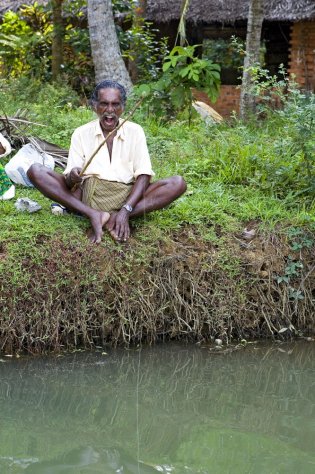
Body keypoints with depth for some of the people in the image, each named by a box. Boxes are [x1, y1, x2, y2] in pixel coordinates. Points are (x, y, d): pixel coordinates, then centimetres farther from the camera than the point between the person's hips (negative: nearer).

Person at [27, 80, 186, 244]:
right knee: (36, 171, -19)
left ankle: (115, 218, -33)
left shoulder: (134, 131, 6)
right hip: (88, 193, 0)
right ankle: (93, 215, -33)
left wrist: (126, 210, -21)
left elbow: (143, 176, -4)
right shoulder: (81, 133, 7)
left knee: (178, 183, -22)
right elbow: (69, 181, 1)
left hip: (125, 195, 0)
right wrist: (72, 177, -26)